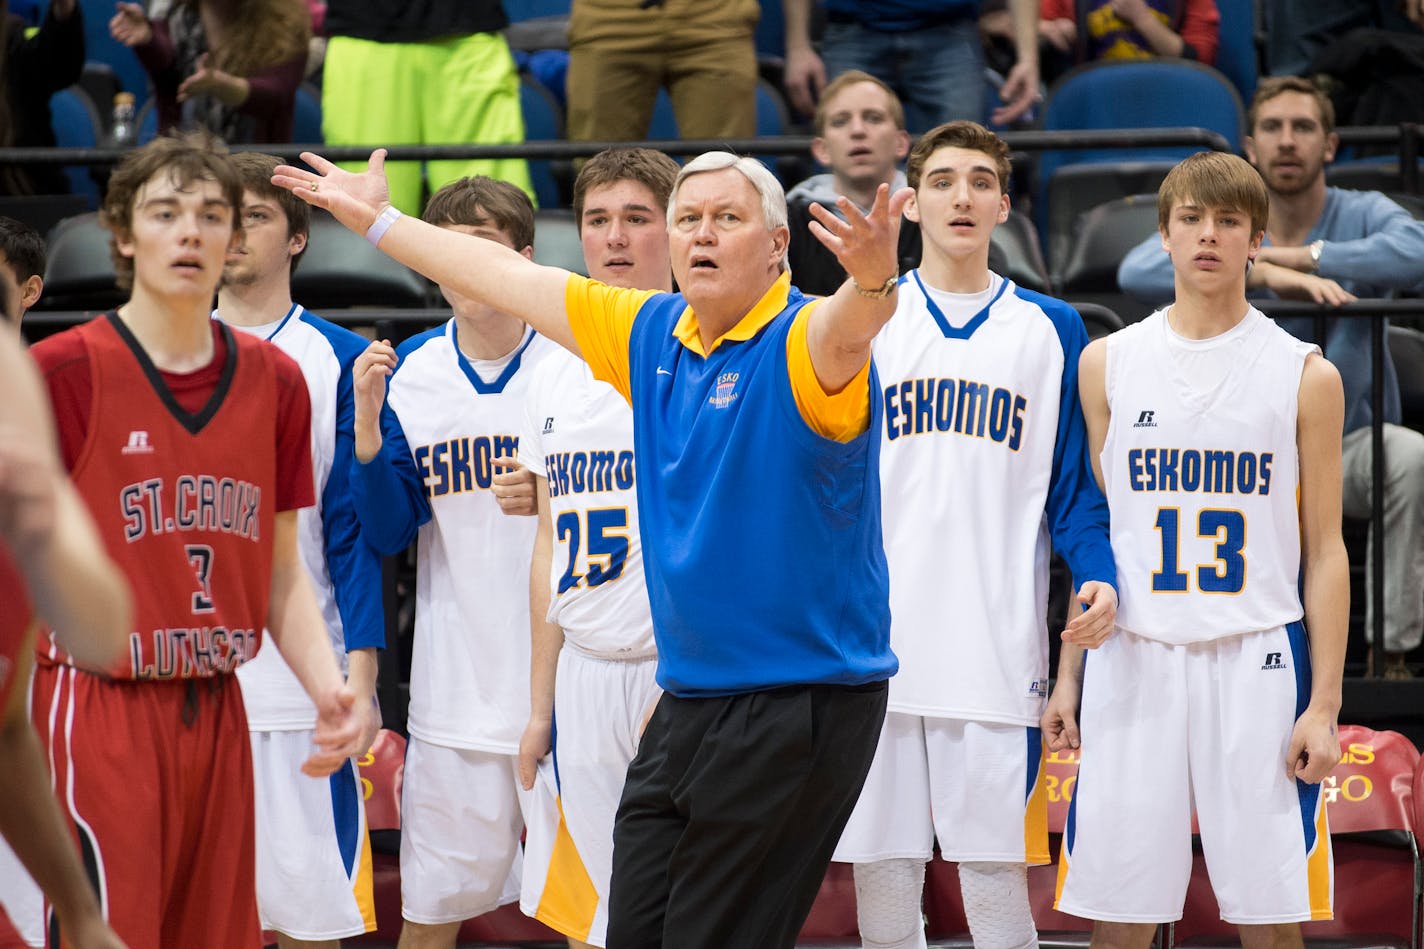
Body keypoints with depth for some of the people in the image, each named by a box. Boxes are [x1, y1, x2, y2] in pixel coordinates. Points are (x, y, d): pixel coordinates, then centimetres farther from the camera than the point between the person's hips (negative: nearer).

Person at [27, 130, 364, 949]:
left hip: (217, 717, 5)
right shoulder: (62, 372, -6)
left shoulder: (275, 382, 9)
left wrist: (328, 686, -1)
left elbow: (282, 574, 14)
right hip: (99, 709, -5)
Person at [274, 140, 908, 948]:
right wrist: (378, 220, 30)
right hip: (685, 700, 7)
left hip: (801, 709, -7)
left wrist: (873, 276, -59)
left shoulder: (803, 345, -11)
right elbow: (512, 279, 21)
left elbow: (849, 325, -36)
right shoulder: (653, 336, 10)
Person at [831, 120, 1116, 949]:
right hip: (874, 652, 1)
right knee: (882, 880, 4)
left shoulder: (1051, 330, 8)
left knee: (998, 879, -3)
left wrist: (1099, 577, -9)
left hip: (999, 656, -1)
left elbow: (1072, 485, 9)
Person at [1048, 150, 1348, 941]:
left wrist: (1324, 704, -4)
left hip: (1257, 660, -1)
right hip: (1133, 659, 1)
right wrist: (1068, 675, 6)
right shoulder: (1107, 364, 8)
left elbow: (1324, 552, 4)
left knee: (1269, 916, 0)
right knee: (1118, 913, 1)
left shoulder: (1305, 376, 3)